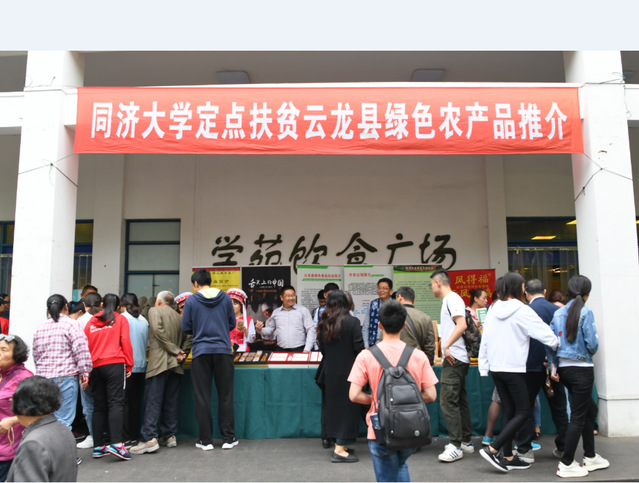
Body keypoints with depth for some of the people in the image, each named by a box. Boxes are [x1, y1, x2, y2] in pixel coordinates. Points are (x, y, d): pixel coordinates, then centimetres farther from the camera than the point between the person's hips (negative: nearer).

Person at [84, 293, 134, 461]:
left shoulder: (91, 322, 15)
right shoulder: (120, 319, 6)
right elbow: (125, 342, -1)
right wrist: (129, 365, 4)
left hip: (95, 366, 4)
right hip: (115, 364, -4)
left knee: (99, 406, 10)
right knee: (116, 403, -9)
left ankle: (98, 446, 12)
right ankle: (116, 443, -20)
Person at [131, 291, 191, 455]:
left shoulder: (154, 311, 3)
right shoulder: (179, 317, 17)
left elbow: (159, 331, -12)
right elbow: (188, 338, 8)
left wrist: (176, 351, -10)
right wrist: (182, 354, 2)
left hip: (159, 362, -5)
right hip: (176, 366, 6)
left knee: (153, 400, -7)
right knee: (171, 401, 10)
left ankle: (149, 438, -13)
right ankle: (170, 436, 13)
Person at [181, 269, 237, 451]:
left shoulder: (191, 300, -2)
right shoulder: (225, 297, 3)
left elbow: (186, 328, 0)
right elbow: (232, 323, 7)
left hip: (201, 351, -1)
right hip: (223, 350, 1)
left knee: (202, 398, 7)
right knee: (225, 396, 8)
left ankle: (206, 440, 11)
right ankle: (228, 438, 12)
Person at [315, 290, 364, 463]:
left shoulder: (324, 324, 2)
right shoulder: (352, 322, -13)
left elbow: (322, 349, 6)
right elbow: (359, 348, -14)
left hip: (329, 371, 5)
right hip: (348, 371, -5)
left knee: (333, 405, 15)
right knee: (347, 407, 2)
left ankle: (339, 444, 25)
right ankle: (340, 450, 2)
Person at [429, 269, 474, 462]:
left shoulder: (452, 299, -12)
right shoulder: (449, 300, 18)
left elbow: (462, 325, -24)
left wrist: (446, 346, -25)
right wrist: (446, 347, 18)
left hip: (454, 358, -11)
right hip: (456, 359, 11)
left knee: (448, 400, -10)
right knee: (460, 400, 14)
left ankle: (455, 446, -6)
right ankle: (466, 442, 23)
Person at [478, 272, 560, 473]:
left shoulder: (493, 310, 5)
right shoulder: (522, 311, -12)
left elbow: (484, 340, 8)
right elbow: (546, 335, -12)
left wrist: (483, 367, 14)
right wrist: (558, 344, 9)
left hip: (495, 368, 7)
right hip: (514, 369, -7)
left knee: (508, 410, 14)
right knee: (523, 412, 2)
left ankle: (508, 457, 18)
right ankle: (493, 449, -5)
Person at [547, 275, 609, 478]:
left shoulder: (558, 313, 6)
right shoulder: (585, 312, -11)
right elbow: (592, 344, -15)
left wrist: (553, 366, 9)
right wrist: (590, 352, 7)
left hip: (564, 369, 6)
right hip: (582, 368, -6)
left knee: (590, 409, 22)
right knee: (578, 416, 2)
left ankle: (590, 457, 31)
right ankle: (566, 464, 6)